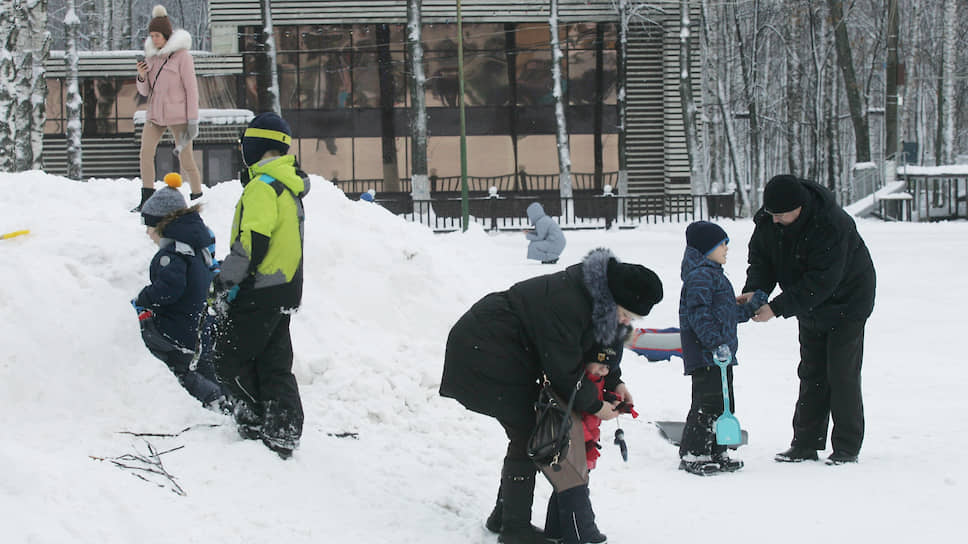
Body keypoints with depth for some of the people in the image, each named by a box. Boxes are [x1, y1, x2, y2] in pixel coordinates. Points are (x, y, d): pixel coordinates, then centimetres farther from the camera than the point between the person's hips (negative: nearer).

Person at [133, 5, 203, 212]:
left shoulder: (181, 55, -8)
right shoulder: (151, 56, 9)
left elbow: (191, 88, -7)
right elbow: (145, 91, 14)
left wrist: (193, 120, -11)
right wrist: (142, 77, -8)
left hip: (178, 114, -5)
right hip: (155, 113, 5)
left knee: (186, 159, -2)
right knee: (145, 152, -9)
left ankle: (198, 196, 14)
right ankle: (147, 200, -5)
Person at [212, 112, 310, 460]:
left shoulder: (262, 187, -15)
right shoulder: (289, 188, 16)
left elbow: (253, 242, -23)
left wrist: (227, 283, -16)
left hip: (260, 291, -9)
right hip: (286, 290, 9)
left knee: (230, 359, 0)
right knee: (275, 365, 9)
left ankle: (257, 421, -1)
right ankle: (282, 434, 7)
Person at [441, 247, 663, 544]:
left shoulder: (594, 293, -2)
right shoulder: (567, 303, -32)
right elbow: (564, 370, -25)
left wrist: (614, 382, 6)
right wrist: (594, 405, -12)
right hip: (484, 352, -10)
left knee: (526, 434, 13)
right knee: (526, 434, -8)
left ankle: (503, 516, 23)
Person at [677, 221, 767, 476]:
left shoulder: (714, 275, 22)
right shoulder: (699, 276, -12)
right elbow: (698, 314, -22)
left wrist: (751, 308, 22)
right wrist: (714, 341, -29)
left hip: (721, 354, 11)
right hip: (704, 355, -11)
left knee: (723, 403, 14)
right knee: (706, 402, -11)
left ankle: (715, 452, 21)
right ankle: (692, 454, -7)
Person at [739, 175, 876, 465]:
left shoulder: (830, 225, -35)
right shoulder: (768, 221, -14)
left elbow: (821, 281, -36)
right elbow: (761, 259, -3)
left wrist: (777, 307, -37)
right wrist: (753, 290, -24)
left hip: (847, 302, -7)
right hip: (810, 307, 7)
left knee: (842, 373, -8)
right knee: (811, 374, 8)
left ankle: (847, 448, -1)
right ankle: (806, 444, 13)